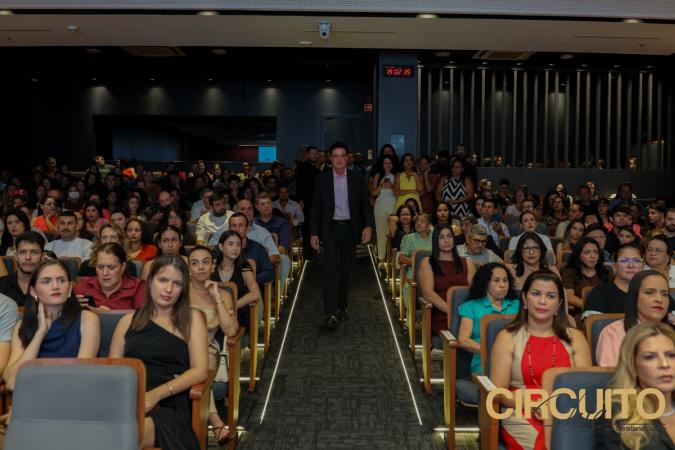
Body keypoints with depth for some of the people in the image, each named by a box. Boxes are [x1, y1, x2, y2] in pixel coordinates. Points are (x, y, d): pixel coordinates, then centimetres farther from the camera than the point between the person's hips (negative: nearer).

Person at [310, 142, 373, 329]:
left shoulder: (356, 179, 4)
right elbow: (316, 207, 3)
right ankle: (330, 313, -15)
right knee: (332, 270, -12)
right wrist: (314, 233, -2)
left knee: (346, 270, 10)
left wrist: (368, 225, -12)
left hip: (350, 229, 2)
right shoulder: (322, 179, 1)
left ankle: (341, 306, 27)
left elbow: (365, 204, 4)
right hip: (330, 229, -2)